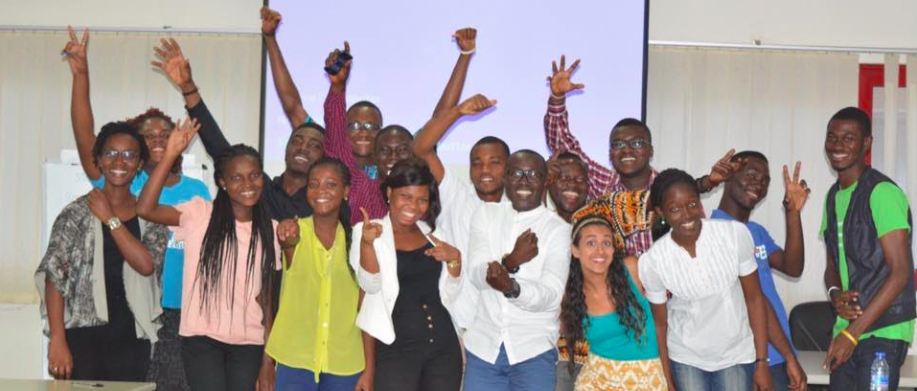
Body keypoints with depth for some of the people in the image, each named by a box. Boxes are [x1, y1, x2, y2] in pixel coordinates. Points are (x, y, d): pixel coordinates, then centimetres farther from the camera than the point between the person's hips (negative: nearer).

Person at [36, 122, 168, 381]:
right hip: (83, 336, -2)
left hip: (131, 338, 2)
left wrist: (110, 219, -9)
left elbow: (146, 264, -10)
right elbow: (54, 275, -6)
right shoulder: (76, 213, 0)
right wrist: (57, 340, -13)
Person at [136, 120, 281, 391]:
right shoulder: (200, 214, -3)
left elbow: (266, 298, 7)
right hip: (202, 339, -3)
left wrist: (268, 357, 5)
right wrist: (170, 155, -23)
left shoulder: (269, 230, 6)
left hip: (249, 344, 3)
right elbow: (145, 209, -20)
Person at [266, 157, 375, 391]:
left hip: (345, 364, 2)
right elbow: (289, 262, -25)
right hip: (295, 360, -1)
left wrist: (369, 367, 0)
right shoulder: (296, 231, 0)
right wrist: (288, 241, -48)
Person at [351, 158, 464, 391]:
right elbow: (371, 286, -14)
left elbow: (449, 295, 13)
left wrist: (455, 258, -4)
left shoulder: (433, 232, 11)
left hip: (444, 345, 4)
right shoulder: (370, 232, -1)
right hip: (396, 348, -4)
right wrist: (367, 243, -29)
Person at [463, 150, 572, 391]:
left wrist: (512, 288, -36)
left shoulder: (558, 229, -5)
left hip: (533, 353, -3)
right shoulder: (486, 214, 5)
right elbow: (477, 276, -6)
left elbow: (551, 294, -16)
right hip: (483, 346, 3)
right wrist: (510, 261, -27)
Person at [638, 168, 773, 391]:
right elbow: (660, 324, -5)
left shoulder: (735, 234, -18)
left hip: (737, 354, 0)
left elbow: (754, 298, -8)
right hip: (686, 359, 0)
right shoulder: (652, 262, -18)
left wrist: (761, 362, -6)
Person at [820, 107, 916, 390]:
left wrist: (853, 332, -19)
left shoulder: (882, 193, -13)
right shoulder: (833, 196, 12)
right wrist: (835, 294, -6)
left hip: (882, 332, -7)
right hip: (846, 329, 7)